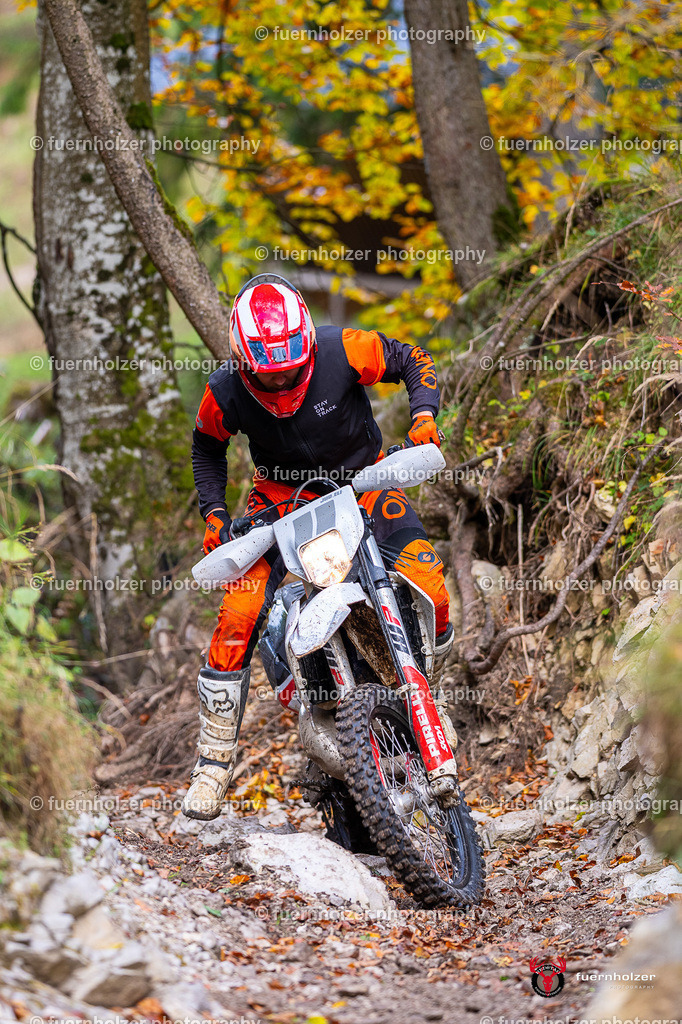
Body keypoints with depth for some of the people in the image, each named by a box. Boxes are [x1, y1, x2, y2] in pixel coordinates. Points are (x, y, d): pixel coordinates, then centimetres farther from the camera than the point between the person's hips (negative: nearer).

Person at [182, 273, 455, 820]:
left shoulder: (342, 350, -25)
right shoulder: (225, 391, -19)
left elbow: (412, 360, -8)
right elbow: (208, 448, 4)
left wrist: (424, 415, -24)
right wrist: (214, 514, -6)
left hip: (362, 479, 0)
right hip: (282, 494, 0)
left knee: (428, 591, -18)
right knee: (239, 616, -18)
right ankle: (215, 756, -2)